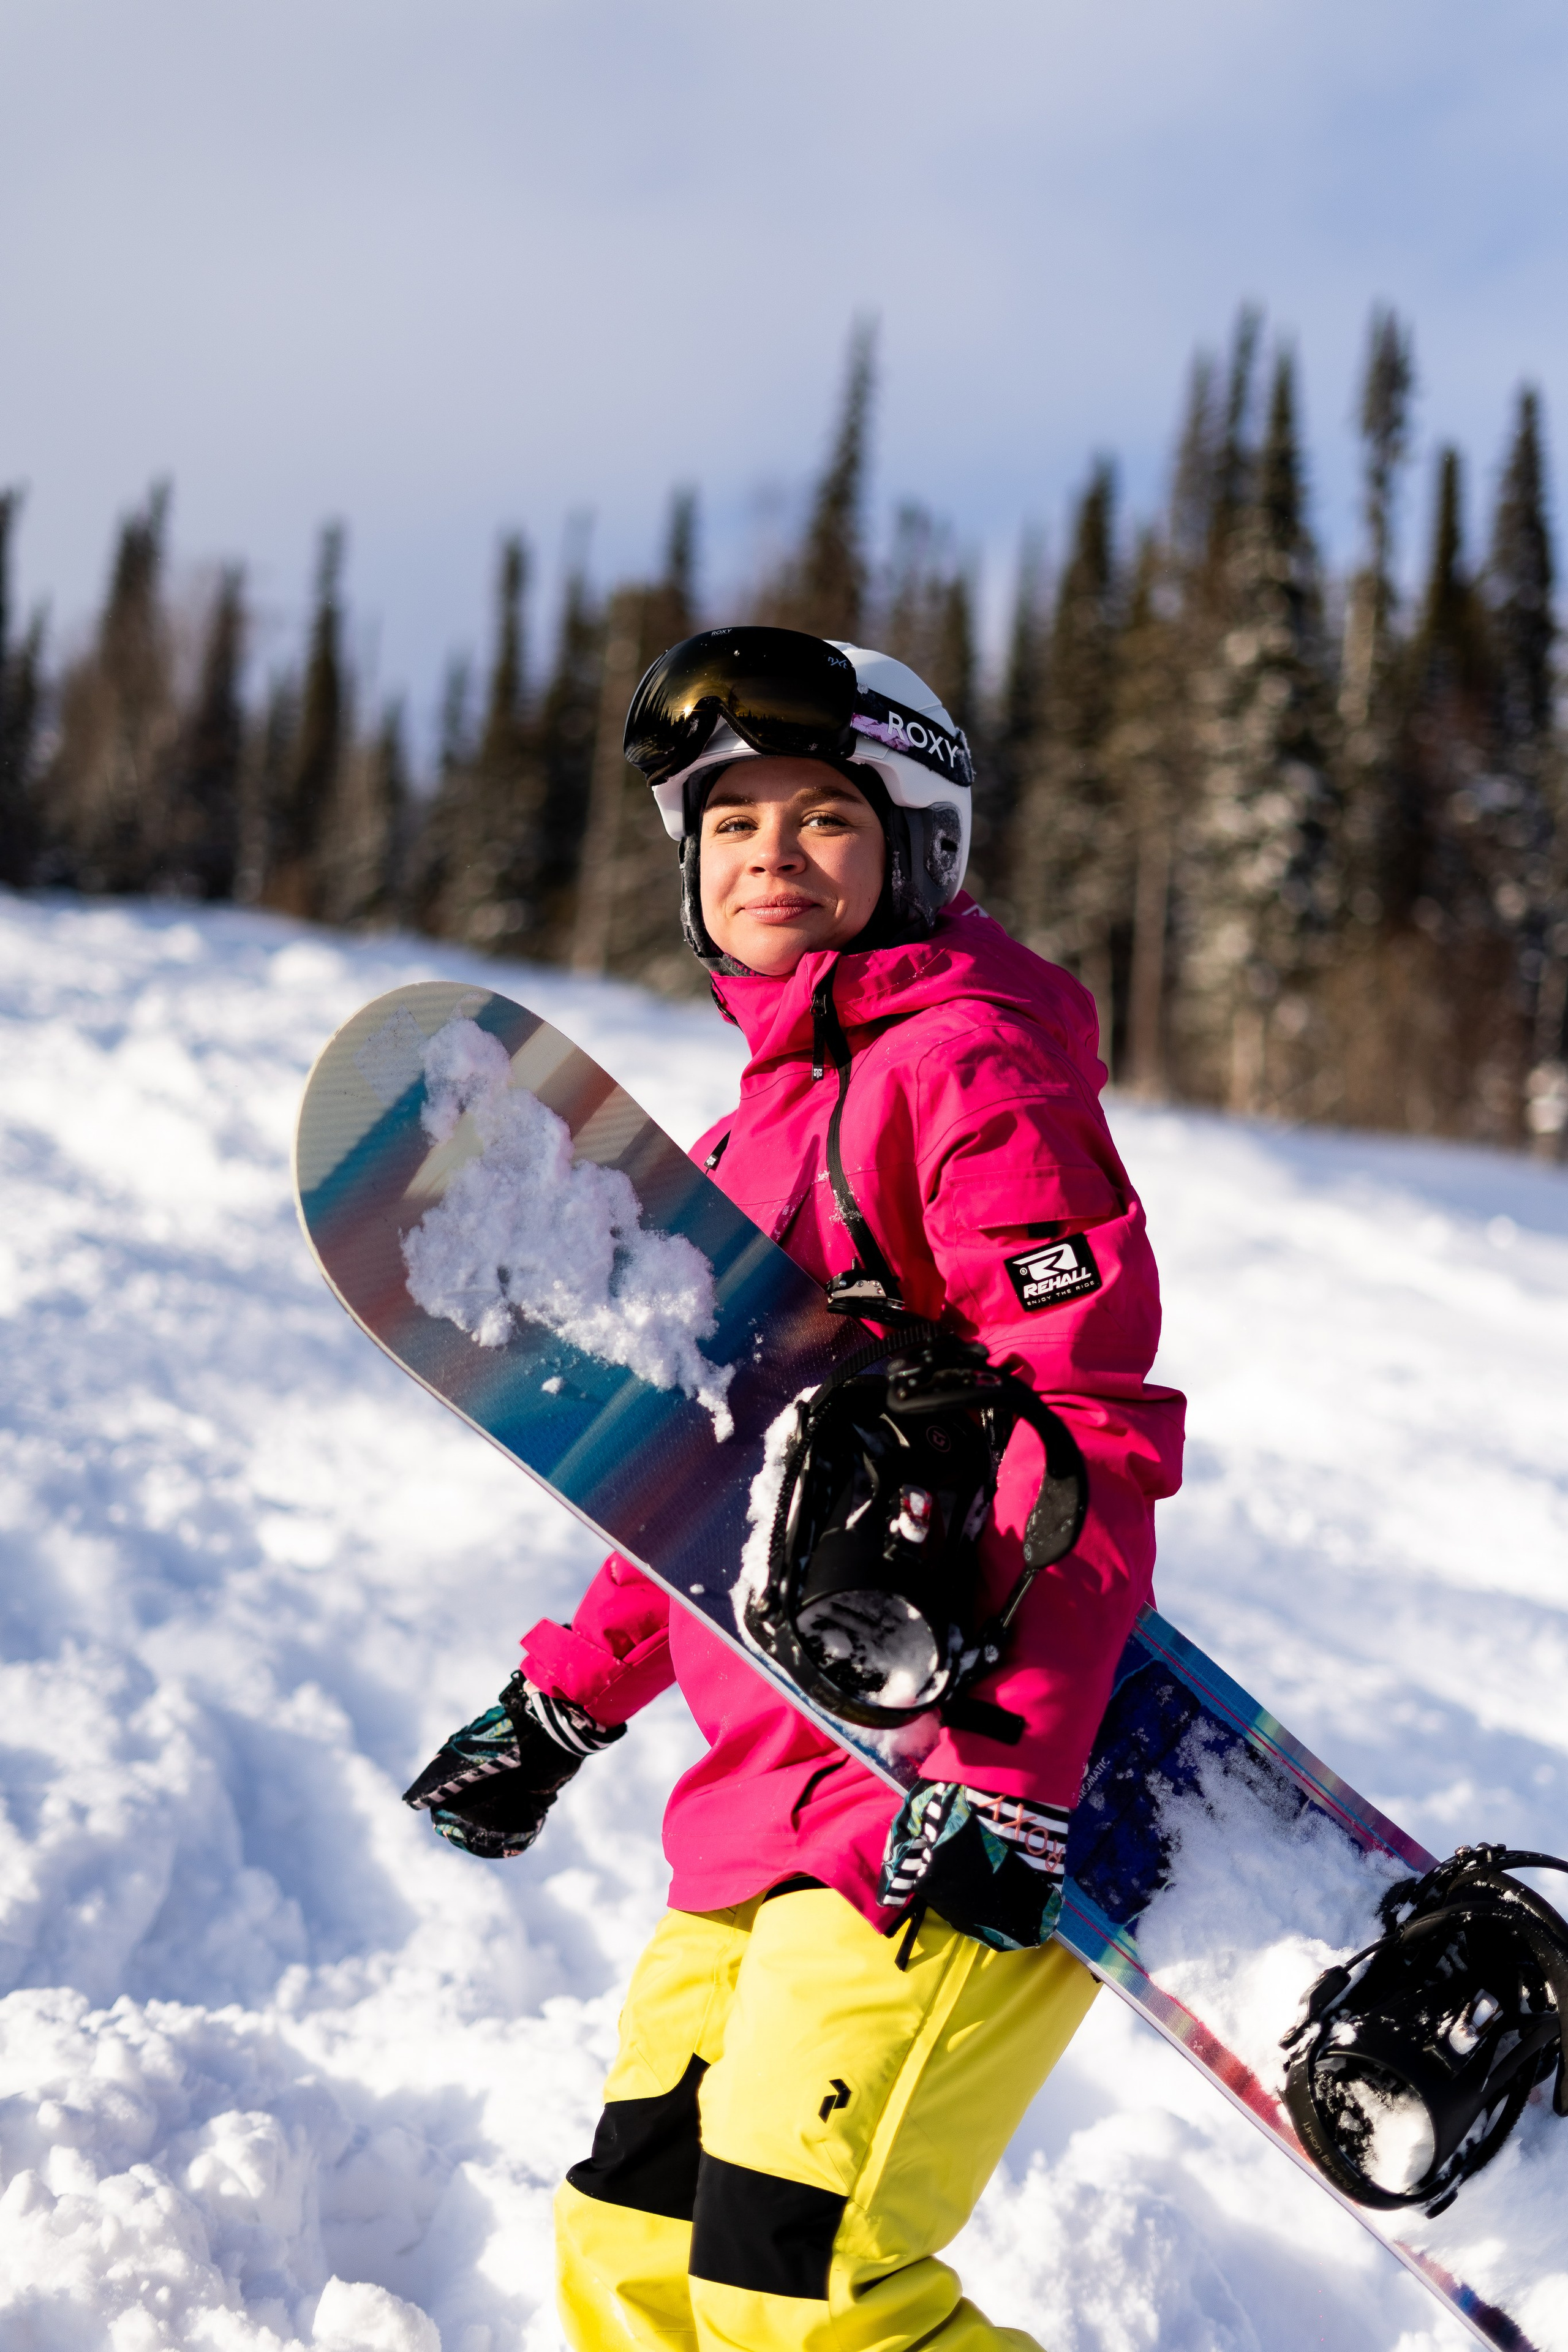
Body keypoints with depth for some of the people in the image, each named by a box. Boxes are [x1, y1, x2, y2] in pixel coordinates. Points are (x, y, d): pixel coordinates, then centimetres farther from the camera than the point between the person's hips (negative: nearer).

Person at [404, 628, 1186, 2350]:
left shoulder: (969, 1064, -9)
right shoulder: (759, 1123, 19)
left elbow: (1088, 1420, -17)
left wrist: (1006, 1761, -25)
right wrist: (563, 1703, 24)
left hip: (945, 1809, -9)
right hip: (770, 1792, 9)